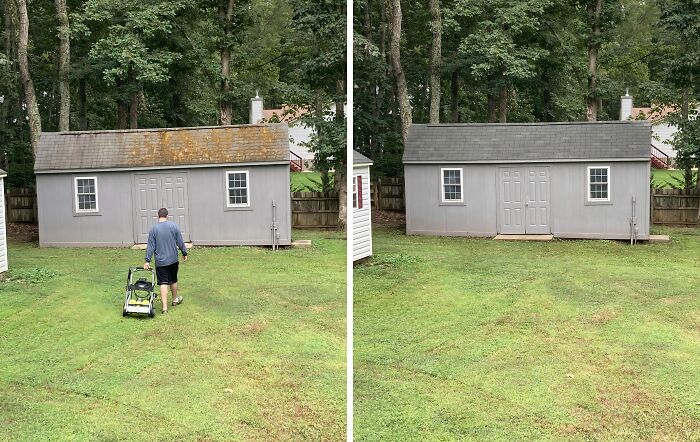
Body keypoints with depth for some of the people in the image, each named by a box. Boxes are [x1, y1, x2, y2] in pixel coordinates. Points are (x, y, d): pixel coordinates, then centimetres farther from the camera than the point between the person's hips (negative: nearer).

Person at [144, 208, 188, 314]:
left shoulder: (153, 229, -6)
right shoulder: (174, 226, -3)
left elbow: (150, 246, -5)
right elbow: (180, 242, 1)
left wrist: (147, 261, -1)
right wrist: (184, 253, 13)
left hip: (160, 261, -2)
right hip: (173, 259, 2)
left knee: (163, 283, -3)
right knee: (173, 280, 20)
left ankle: (165, 307, -10)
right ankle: (175, 299, 39)